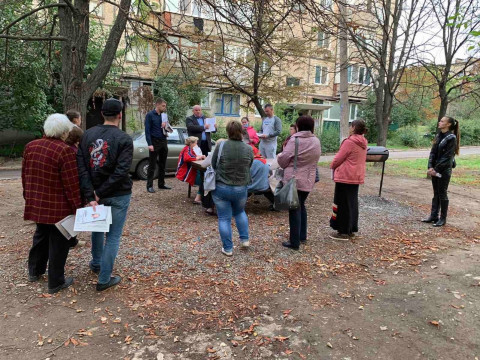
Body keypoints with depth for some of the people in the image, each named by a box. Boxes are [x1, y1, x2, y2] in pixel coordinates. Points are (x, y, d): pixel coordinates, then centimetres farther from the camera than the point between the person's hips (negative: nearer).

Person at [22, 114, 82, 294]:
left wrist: (29, 196, 23)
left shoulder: (30, 146, 3)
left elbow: (25, 175, 12)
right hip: (58, 206, -7)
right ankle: (56, 282, 18)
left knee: (41, 235, 26)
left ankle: (35, 271, 42)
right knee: (58, 242, 7)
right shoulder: (65, 151, -20)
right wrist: (78, 206, -10)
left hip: (37, 203, 7)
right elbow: (71, 183, -18)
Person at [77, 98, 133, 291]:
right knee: (113, 236, 5)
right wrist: (99, 193, -16)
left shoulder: (87, 134, 0)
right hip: (118, 195, -5)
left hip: (94, 191, 5)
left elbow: (81, 166, -8)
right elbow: (121, 172, -23)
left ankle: (96, 263, 45)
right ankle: (104, 279, 12)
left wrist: (90, 195, -13)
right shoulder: (124, 139, -13)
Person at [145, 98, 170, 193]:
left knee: (162, 165, 10)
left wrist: (166, 126, -6)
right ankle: (149, 186, 4)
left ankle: (161, 184, 19)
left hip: (163, 142, 6)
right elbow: (147, 130, -11)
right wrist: (150, 144, -18)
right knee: (152, 165, -2)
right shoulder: (150, 115, -5)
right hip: (155, 142, -6)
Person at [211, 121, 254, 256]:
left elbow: (213, 165, -1)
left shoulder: (220, 146, -11)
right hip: (241, 188, 2)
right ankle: (244, 239, 27)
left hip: (221, 187, -2)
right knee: (240, 212, 27)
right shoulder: (248, 149, -6)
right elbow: (249, 167, 4)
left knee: (224, 218, 8)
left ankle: (228, 248, 15)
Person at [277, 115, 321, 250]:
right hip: (308, 180, 7)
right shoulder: (316, 141, 6)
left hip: (294, 180, -6)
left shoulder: (295, 140, -15)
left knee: (294, 209, 0)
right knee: (301, 206, 22)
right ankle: (302, 236, 31)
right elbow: (315, 160, 10)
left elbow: (283, 159, -13)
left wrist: (279, 156, 9)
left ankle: (294, 242, 7)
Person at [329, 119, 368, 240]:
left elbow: (338, 158, -14)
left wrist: (332, 166, 7)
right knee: (352, 203, 15)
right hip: (357, 176, 9)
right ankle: (351, 229, 24)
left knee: (343, 204, -1)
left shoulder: (349, 142, -18)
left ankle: (344, 232, 5)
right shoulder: (363, 143, 8)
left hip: (345, 176, -9)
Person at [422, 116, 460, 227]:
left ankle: (443, 218, 11)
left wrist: (436, 169, -18)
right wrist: (430, 167, -6)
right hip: (435, 169, 7)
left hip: (445, 170, -6)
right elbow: (433, 152, 6)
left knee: (442, 194, 1)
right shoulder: (438, 135, 10)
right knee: (436, 193, 12)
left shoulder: (451, 138, -11)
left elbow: (447, 157, -16)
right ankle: (433, 216, 19)